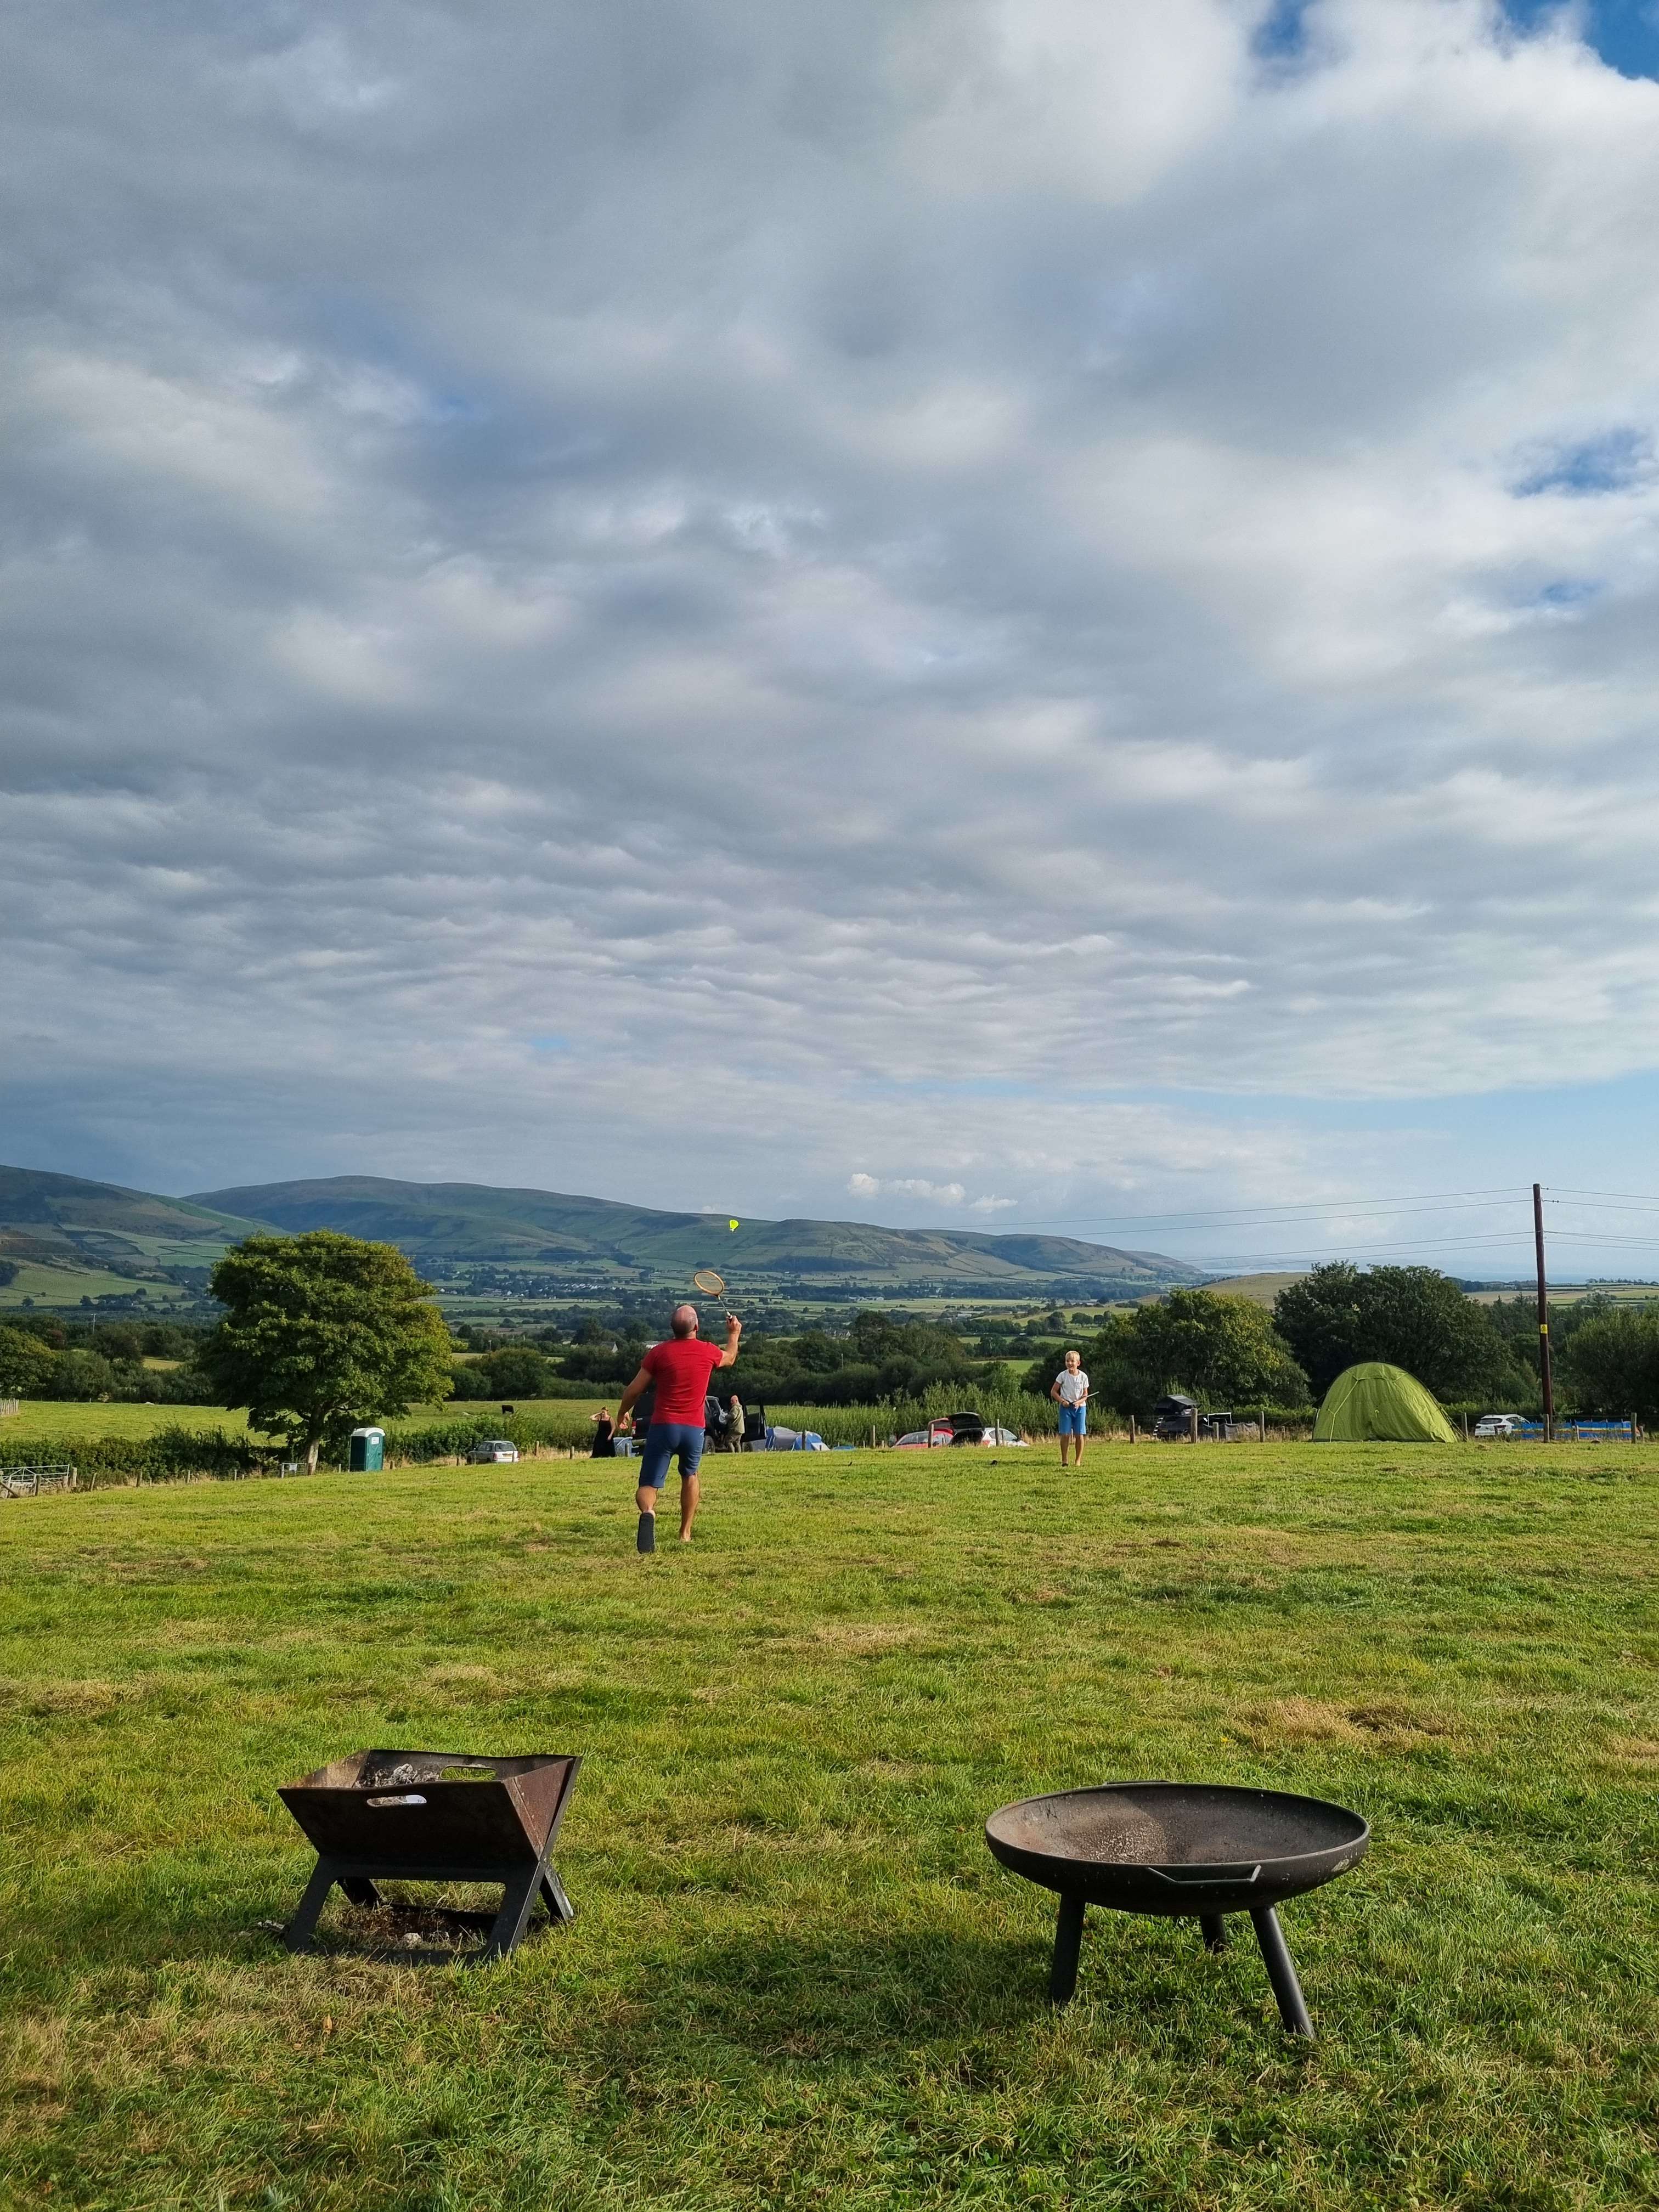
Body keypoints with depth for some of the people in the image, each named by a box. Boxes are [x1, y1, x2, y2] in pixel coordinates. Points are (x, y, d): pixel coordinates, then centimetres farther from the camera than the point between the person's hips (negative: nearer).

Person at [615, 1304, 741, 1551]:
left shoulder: (659, 1352, -2)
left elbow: (635, 1390, 3)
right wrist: (734, 1334, 44)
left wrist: (622, 1412, 22)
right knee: (690, 1476, 28)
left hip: (663, 1426, -2)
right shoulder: (708, 1352, 2)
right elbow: (730, 1358, 27)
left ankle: (648, 1512, -34)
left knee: (648, 1485, -1)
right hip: (694, 1429, 2)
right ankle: (685, 1532, 24)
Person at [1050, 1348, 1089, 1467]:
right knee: (1065, 1434, -4)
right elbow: (1053, 1392, 0)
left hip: (1080, 1407, 1)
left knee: (1079, 1435, -1)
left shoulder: (1083, 1377, -1)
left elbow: (1086, 1395, 4)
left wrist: (1079, 1402, -16)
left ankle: (1079, 1460, 8)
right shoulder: (1063, 1375, -4)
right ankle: (1064, 1460, 5)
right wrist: (1062, 1401, -14)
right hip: (1066, 1408, -1)